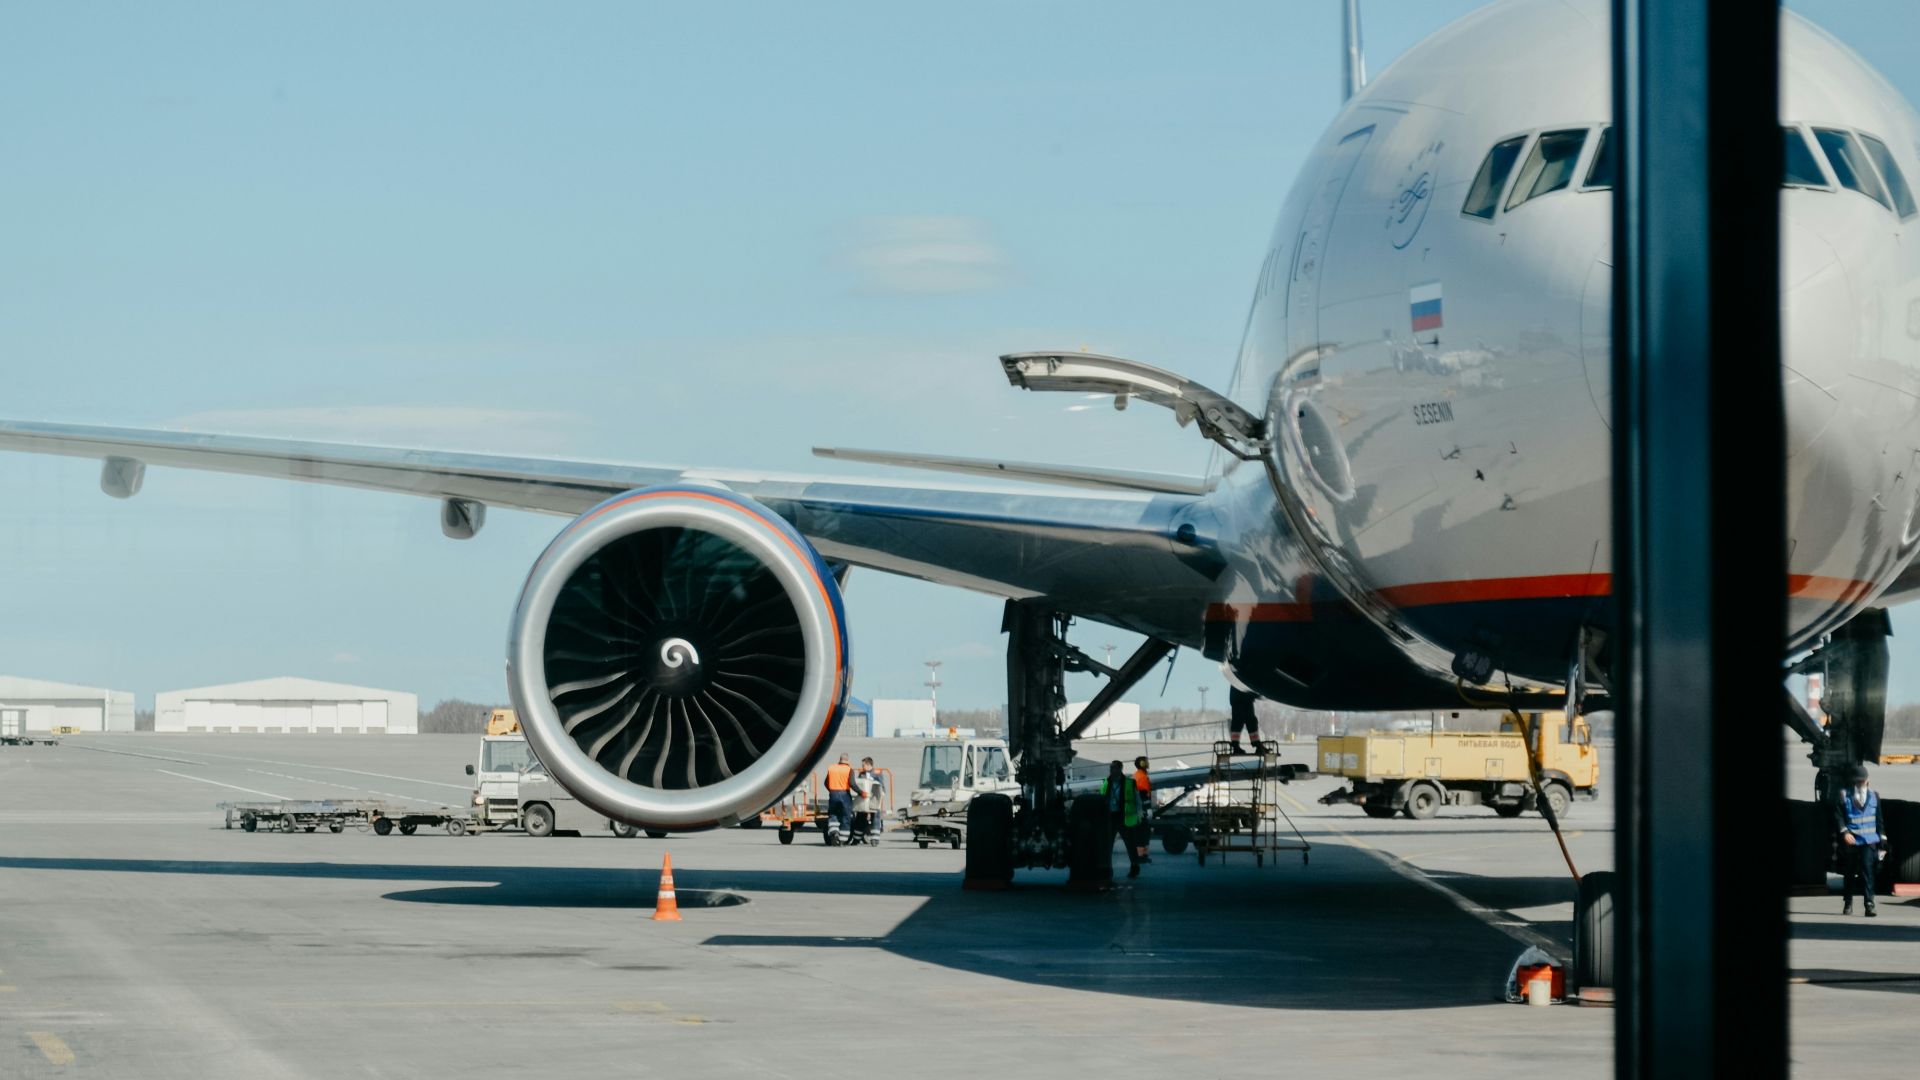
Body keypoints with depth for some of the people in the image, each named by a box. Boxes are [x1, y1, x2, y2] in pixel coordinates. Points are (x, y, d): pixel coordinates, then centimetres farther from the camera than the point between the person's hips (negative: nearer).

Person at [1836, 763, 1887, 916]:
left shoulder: (1873, 795, 9)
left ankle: (1869, 905, -17)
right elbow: (1838, 815, -4)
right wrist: (1844, 831, -17)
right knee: (1849, 873, 9)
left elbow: (1879, 818, 13)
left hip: (1869, 841, 0)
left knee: (1867, 871, -12)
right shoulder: (1844, 794, 2)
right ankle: (1848, 904, 24)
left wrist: (1882, 837, 11)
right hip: (1850, 841, 0)